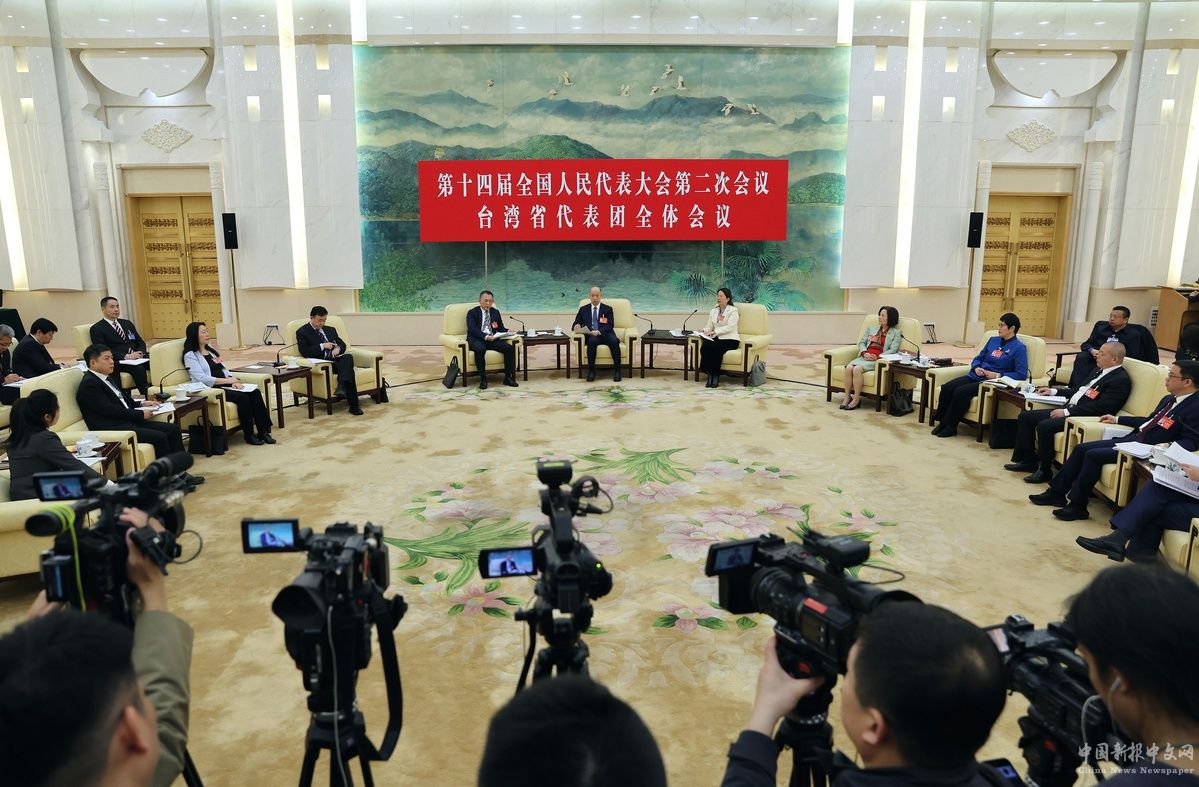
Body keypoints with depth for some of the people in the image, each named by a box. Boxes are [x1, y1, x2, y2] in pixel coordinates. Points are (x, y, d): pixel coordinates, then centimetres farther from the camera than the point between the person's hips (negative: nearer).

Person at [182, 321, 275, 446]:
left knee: (255, 392, -18)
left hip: (225, 385, 7)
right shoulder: (190, 355, -2)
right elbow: (202, 378, -14)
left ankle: (263, 431, -22)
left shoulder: (210, 349, 22)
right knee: (242, 397, -30)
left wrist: (233, 381, -2)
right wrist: (228, 380, -15)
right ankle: (249, 436, -21)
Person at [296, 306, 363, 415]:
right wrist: (322, 346, -12)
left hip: (336, 359, 5)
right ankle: (353, 406, -42)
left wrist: (338, 348, -2)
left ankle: (341, 387, -55)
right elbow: (304, 352, -5)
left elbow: (342, 344, 22)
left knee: (348, 357, -35)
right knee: (348, 369, -34)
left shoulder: (330, 329, 26)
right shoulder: (302, 332, 8)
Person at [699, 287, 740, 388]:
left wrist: (715, 332, -21)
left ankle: (716, 376, -25)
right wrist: (703, 331, -8)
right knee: (704, 346, -29)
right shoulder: (713, 311, 20)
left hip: (730, 339, -5)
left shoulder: (733, 310, 1)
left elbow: (729, 327, -12)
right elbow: (709, 327, 15)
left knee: (716, 347, -36)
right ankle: (710, 374, -26)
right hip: (716, 338, 5)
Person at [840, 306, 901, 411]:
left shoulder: (895, 333, 12)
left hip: (878, 360, -5)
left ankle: (856, 399, -25)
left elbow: (893, 350, -2)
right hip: (864, 357, 5)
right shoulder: (871, 329, 27)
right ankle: (847, 397, -23)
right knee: (849, 367, -29)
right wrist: (865, 353, -5)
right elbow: (861, 342, 17)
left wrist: (877, 357, -16)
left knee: (857, 369, -33)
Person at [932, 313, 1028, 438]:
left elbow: (1022, 374, -9)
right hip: (975, 376, 7)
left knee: (961, 392, -30)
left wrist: (998, 375, -17)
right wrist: (976, 367, 1)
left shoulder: (1019, 348, -2)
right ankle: (942, 422, -13)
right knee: (946, 388, -19)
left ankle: (950, 427, -19)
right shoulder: (993, 340, 18)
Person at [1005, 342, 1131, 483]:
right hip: (1068, 409, 10)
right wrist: (1054, 391, 19)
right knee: (1025, 417, 2)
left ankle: (1045, 471, -13)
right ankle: (1028, 461, 8)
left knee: (1044, 426, -29)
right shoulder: (1100, 371, 17)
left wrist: (1067, 412, -20)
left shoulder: (1121, 380, -12)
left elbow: (1100, 407, -20)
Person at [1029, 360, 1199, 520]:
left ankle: (1077, 506, -11)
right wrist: (1117, 419, 32)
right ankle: (1057, 492, 4)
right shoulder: (1168, 399, 17)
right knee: (1081, 448, -1)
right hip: (1130, 439, 9)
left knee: (1093, 454, -21)